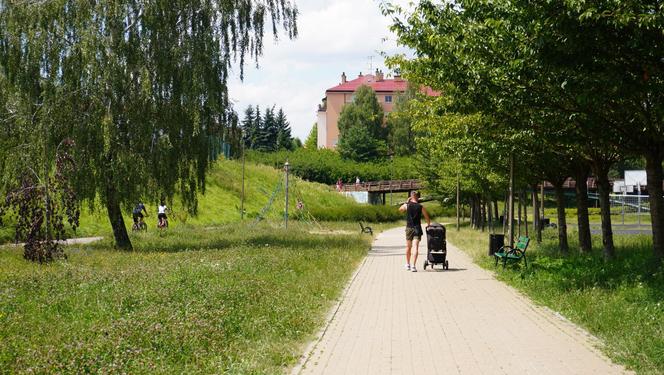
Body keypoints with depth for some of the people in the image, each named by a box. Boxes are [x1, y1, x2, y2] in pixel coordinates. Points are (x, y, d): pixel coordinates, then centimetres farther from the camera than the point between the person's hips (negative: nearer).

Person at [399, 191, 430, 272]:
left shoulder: (407, 205, -2)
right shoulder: (421, 207, -3)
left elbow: (400, 209, 21)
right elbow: (427, 218, 3)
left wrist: (406, 202, 23)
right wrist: (428, 225, 22)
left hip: (409, 228, 2)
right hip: (417, 228, -2)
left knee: (408, 247, 17)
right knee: (415, 247, -8)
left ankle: (408, 264, 30)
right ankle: (413, 265, -20)